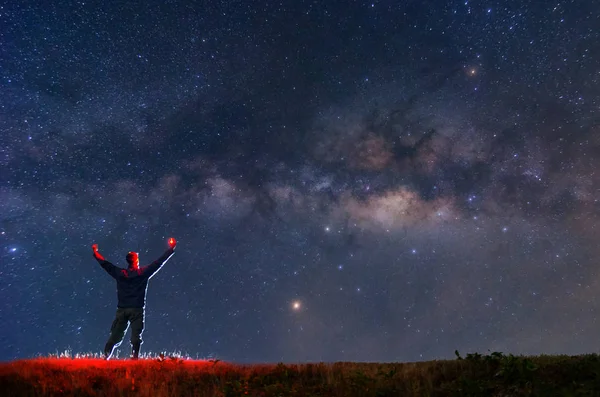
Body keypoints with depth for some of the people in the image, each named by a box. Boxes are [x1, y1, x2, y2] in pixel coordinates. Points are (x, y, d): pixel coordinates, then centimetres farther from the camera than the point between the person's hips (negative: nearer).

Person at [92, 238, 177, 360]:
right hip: (137, 310, -3)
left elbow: (105, 264, 12)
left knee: (115, 335, 10)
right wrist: (171, 249, 5)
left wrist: (95, 252, 26)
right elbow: (159, 262, -2)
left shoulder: (120, 274, 2)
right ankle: (135, 357, -7)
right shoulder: (143, 273, -4)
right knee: (136, 335, -1)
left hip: (122, 310, 3)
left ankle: (106, 356, 7)